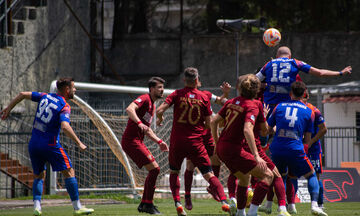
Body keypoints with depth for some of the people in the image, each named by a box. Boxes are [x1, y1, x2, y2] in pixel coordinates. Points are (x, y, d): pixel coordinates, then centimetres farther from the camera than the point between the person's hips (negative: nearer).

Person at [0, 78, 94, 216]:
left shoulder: (45, 96, 8)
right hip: (50, 145, -6)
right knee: (69, 172, 3)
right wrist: (79, 143, -20)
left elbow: (23, 94, 11)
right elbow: (65, 127, -25)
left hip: (34, 144, 6)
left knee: (38, 176, 18)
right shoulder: (64, 106, -10)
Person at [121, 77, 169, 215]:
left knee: (154, 170, 12)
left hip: (138, 141, 10)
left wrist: (159, 141, 22)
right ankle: (148, 204, -9)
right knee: (154, 168, -14)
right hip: (131, 140, -10)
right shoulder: (145, 99, -9)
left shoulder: (153, 106, 21)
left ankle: (143, 204, 18)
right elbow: (129, 109, -27)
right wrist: (139, 123, -40)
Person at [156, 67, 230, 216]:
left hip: (177, 141, 0)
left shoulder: (177, 95, -2)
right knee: (209, 174, 1)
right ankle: (224, 201, -17)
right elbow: (208, 124, 3)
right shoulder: (203, 98, 1)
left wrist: (160, 119, 12)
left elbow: (159, 111, -10)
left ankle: (177, 203, 2)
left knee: (174, 172, 20)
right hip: (196, 142, 0)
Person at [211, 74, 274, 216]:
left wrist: (217, 144, 22)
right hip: (234, 150, -8)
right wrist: (256, 156, -28)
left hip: (221, 147, 8)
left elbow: (214, 122, 11)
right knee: (267, 175, -3)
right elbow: (247, 130, -26)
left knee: (244, 177, 30)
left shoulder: (231, 102, 9)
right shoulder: (252, 106, -12)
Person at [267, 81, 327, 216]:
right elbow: (307, 140, 9)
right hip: (295, 150, -2)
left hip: (276, 150, 2)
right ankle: (314, 204, -4)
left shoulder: (279, 107, 11)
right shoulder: (308, 112, 7)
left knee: (280, 177, 26)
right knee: (311, 176, 16)